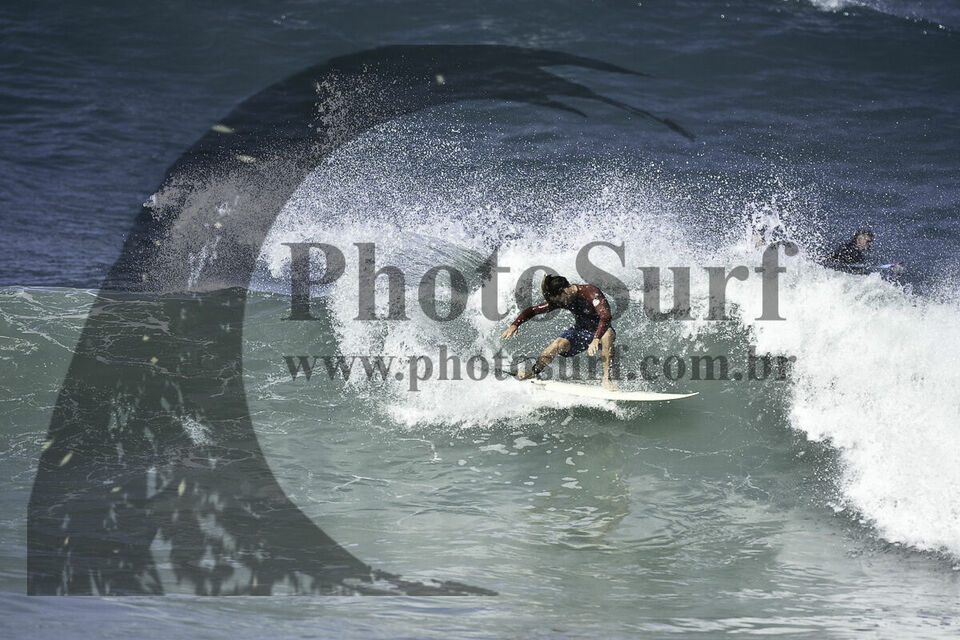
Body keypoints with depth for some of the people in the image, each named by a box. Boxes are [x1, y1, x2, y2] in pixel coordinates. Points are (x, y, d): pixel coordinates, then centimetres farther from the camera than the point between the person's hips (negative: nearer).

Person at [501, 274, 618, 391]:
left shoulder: (591, 293, -29)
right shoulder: (557, 300, -11)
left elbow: (606, 316, -41)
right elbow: (533, 310, -4)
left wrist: (596, 339, -53)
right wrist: (515, 325, -18)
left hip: (599, 330, -4)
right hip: (580, 329, 4)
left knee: (607, 334, -39)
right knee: (558, 344, -22)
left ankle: (607, 379, -33)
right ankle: (534, 371, 4)